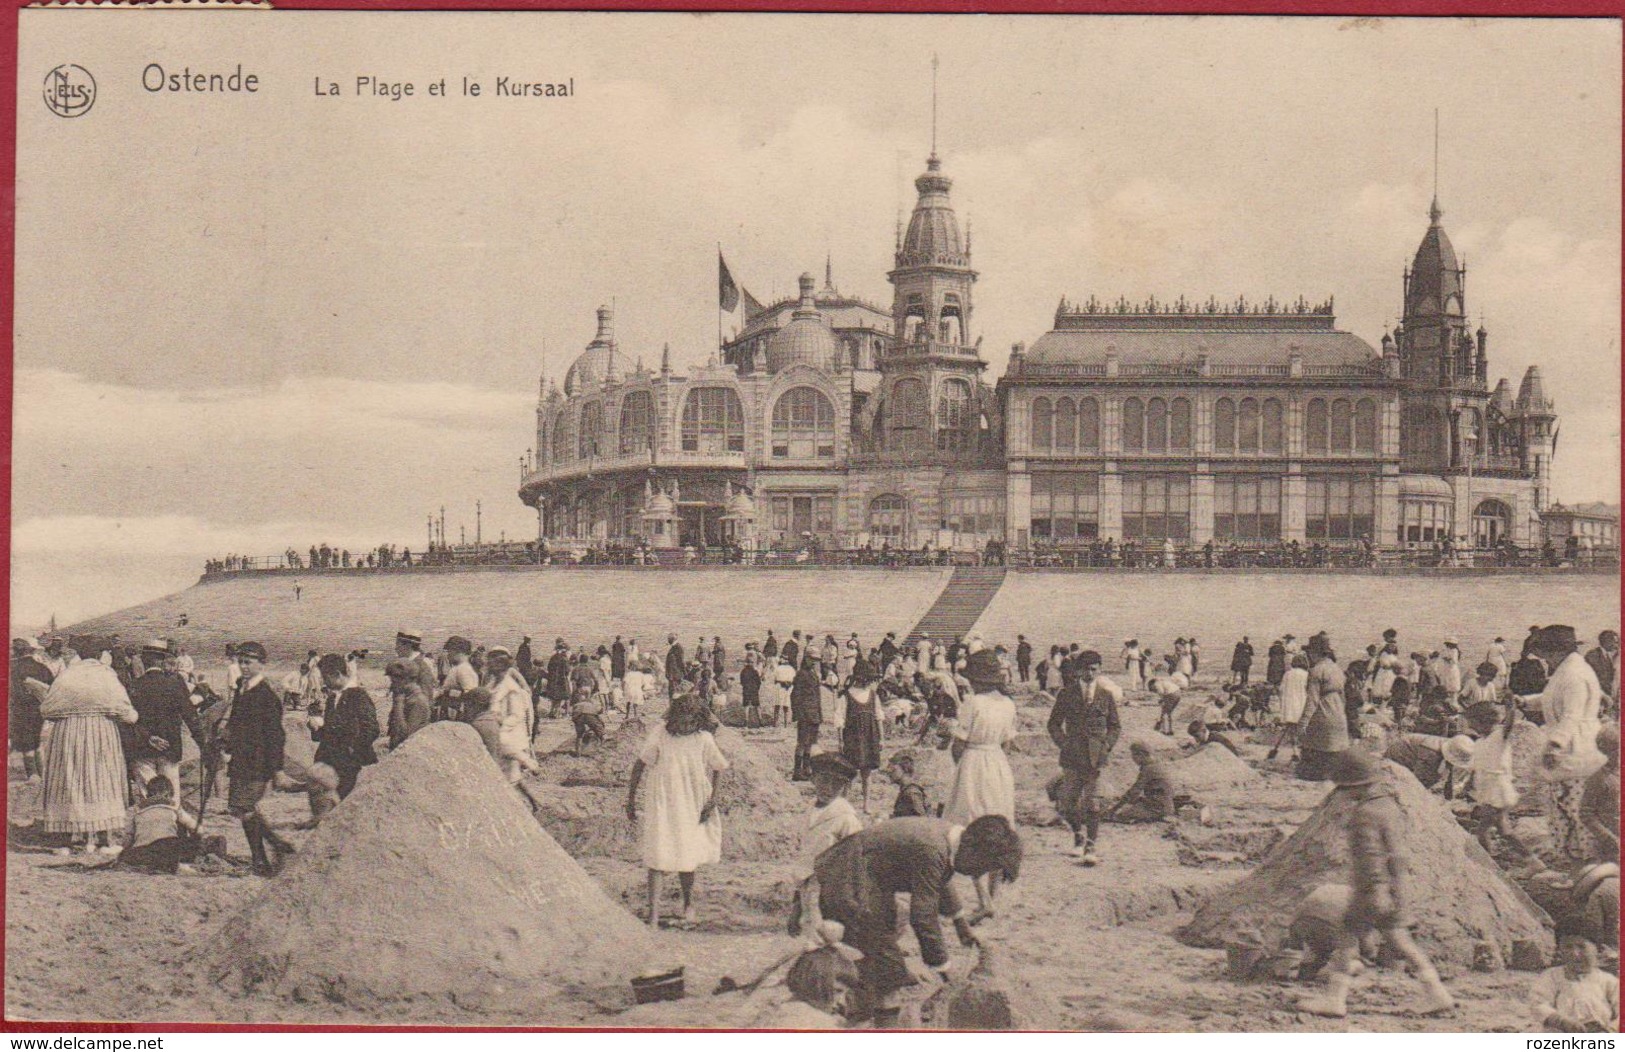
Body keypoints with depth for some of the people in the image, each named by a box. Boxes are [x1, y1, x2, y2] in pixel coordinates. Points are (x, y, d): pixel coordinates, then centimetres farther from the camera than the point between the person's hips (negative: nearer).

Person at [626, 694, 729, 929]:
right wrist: (631, 798, 1)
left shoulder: (704, 740, -6)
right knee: (658, 860, -8)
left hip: (693, 810, 1)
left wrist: (712, 800, 0)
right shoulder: (659, 736, -10)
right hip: (662, 807, -1)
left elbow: (718, 769, 8)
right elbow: (640, 765, 0)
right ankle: (653, 914, -7)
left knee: (687, 860, 11)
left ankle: (688, 904, 36)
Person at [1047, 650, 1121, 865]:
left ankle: (1090, 847, -4)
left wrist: (1106, 747, -4)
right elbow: (1054, 723, 10)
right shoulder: (1067, 694, 5)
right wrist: (1064, 744, -5)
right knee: (1066, 803, 2)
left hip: (1096, 756, -1)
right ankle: (1078, 833, 30)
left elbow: (1115, 726, 13)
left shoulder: (1106, 695, 6)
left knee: (1092, 804, -7)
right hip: (1072, 756, 1)